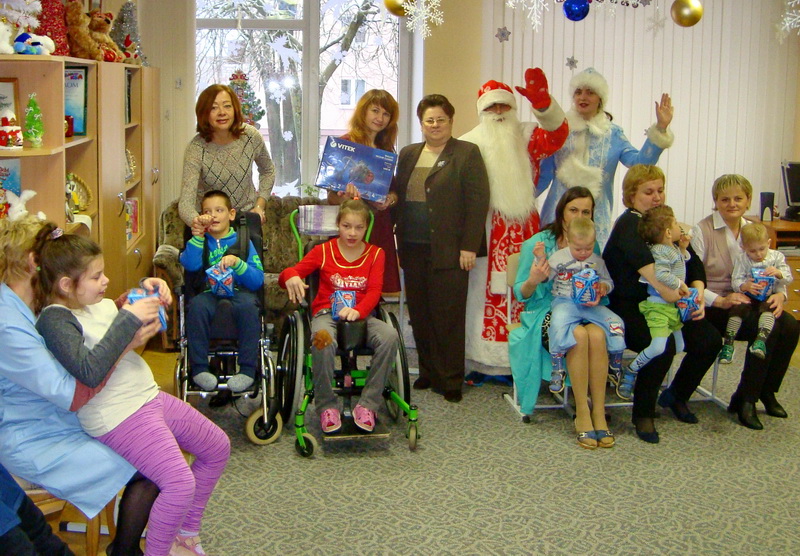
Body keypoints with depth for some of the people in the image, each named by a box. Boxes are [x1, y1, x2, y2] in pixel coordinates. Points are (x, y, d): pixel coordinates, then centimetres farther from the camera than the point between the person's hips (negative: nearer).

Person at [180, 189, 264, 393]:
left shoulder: (242, 241, 13)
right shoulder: (201, 241, 18)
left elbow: (257, 280, 1)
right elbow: (189, 264, -5)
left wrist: (237, 263, -13)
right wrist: (197, 237, -9)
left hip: (239, 292, -1)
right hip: (209, 293, 1)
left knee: (248, 305, -35)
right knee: (197, 305, -33)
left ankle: (248, 369, -26)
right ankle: (199, 368, -23)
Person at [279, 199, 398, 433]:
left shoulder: (375, 254, 11)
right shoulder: (323, 251, 8)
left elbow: (374, 291, -2)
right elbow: (288, 274, 1)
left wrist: (357, 311, -23)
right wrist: (290, 277, -26)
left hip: (361, 315, 2)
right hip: (326, 313, -1)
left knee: (389, 335, -32)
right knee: (323, 341, -39)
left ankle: (368, 405, -22)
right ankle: (326, 407, -20)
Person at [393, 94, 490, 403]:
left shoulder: (467, 154, -1)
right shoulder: (408, 154, 16)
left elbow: (478, 201, -7)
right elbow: (398, 196, 16)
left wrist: (469, 246, -13)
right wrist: (399, 241, 7)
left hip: (449, 250, -5)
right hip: (413, 249, 5)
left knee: (447, 315, -2)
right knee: (419, 313, 8)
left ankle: (451, 380, 7)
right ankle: (428, 371, 20)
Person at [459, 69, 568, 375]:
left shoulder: (527, 137, 8)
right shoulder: (468, 144, 6)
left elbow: (557, 134, -11)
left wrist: (542, 101, -29)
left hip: (523, 229, 1)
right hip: (484, 231, -1)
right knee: (484, 292, 0)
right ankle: (480, 361, 8)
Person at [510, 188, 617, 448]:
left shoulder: (592, 245, 8)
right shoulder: (537, 244, -2)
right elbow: (521, 293, -3)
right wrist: (533, 281, -24)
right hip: (545, 312, -3)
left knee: (597, 334, -32)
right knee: (579, 335, -34)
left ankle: (599, 412, -24)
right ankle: (582, 413, -24)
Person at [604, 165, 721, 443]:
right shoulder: (628, 224, -9)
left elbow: (695, 264, 11)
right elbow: (641, 258, -31)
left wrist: (698, 295, -8)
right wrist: (662, 287, -44)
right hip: (630, 306, -7)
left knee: (710, 339, -13)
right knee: (662, 345, -33)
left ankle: (677, 396, 15)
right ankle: (642, 415, -11)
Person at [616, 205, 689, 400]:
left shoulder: (673, 250, 15)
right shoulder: (660, 251, -17)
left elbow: (681, 265, 34)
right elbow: (660, 275, -32)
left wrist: (683, 249, 17)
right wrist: (679, 284, -19)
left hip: (673, 306, 10)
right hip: (658, 306, -10)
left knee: (680, 346, 11)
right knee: (658, 347, -24)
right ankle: (629, 373, -4)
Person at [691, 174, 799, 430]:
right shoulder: (702, 231, -7)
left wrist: (779, 294, -12)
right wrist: (720, 300, -28)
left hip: (746, 303, 6)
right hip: (712, 308, -6)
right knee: (767, 327, -29)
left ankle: (766, 391, -1)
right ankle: (744, 399, -15)